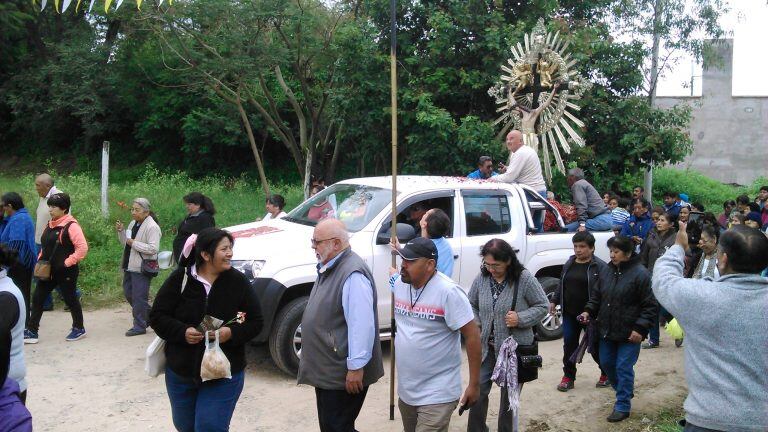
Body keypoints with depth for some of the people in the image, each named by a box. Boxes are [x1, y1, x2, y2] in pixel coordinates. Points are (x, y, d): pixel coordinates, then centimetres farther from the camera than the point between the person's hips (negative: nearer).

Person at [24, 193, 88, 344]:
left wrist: (68, 262, -20)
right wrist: (41, 260, 9)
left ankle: (79, 329, 23)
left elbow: (83, 247, -23)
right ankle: (31, 332, 11)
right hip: (48, 270, 8)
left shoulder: (71, 225, -16)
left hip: (65, 272, -8)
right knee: (37, 298, 6)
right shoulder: (51, 225, 10)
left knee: (70, 299, 6)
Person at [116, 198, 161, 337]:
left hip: (142, 268, -9)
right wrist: (121, 231, 4)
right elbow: (125, 243, 22)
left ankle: (139, 326, 10)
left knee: (139, 297, -2)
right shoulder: (133, 224, 12)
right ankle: (149, 316, 32)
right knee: (128, 293, 17)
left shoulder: (152, 227, -16)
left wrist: (134, 243, -22)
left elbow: (153, 248, -24)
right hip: (130, 266, 9)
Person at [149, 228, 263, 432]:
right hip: (180, 372, 2)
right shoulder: (179, 279, -8)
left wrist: (231, 333, -23)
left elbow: (255, 322, -4)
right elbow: (157, 316, -5)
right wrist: (183, 332, -22)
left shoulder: (238, 282, -7)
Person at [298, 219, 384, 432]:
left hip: (343, 374, -10)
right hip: (326, 370, 10)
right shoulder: (328, 268, 11)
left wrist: (356, 367, -25)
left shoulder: (353, 274, -23)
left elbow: (362, 325, -27)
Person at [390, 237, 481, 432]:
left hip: (437, 395, -7)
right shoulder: (399, 284, 0)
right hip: (405, 390, 7)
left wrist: (474, 384, -15)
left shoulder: (448, 292, -21)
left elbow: (472, 335, -18)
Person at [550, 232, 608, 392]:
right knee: (569, 344, 6)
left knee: (595, 345, 8)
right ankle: (568, 377, 18)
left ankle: (607, 373, 30)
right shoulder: (569, 264, 10)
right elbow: (561, 285, 20)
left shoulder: (600, 266, -10)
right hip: (570, 313, 5)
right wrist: (554, 301, 12)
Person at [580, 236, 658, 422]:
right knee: (606, 363, 16)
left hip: (629, 333, -7)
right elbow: (597, 295, 16)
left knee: (623, 368, -1)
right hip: (607, 330, 7)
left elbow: (651, 305, -14)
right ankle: (624, 391, 40)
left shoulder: (640, 273, -15)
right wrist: (589, 311, 0)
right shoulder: (607, 271, 5)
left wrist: (640, 328, -19)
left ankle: (623, 406, 14)